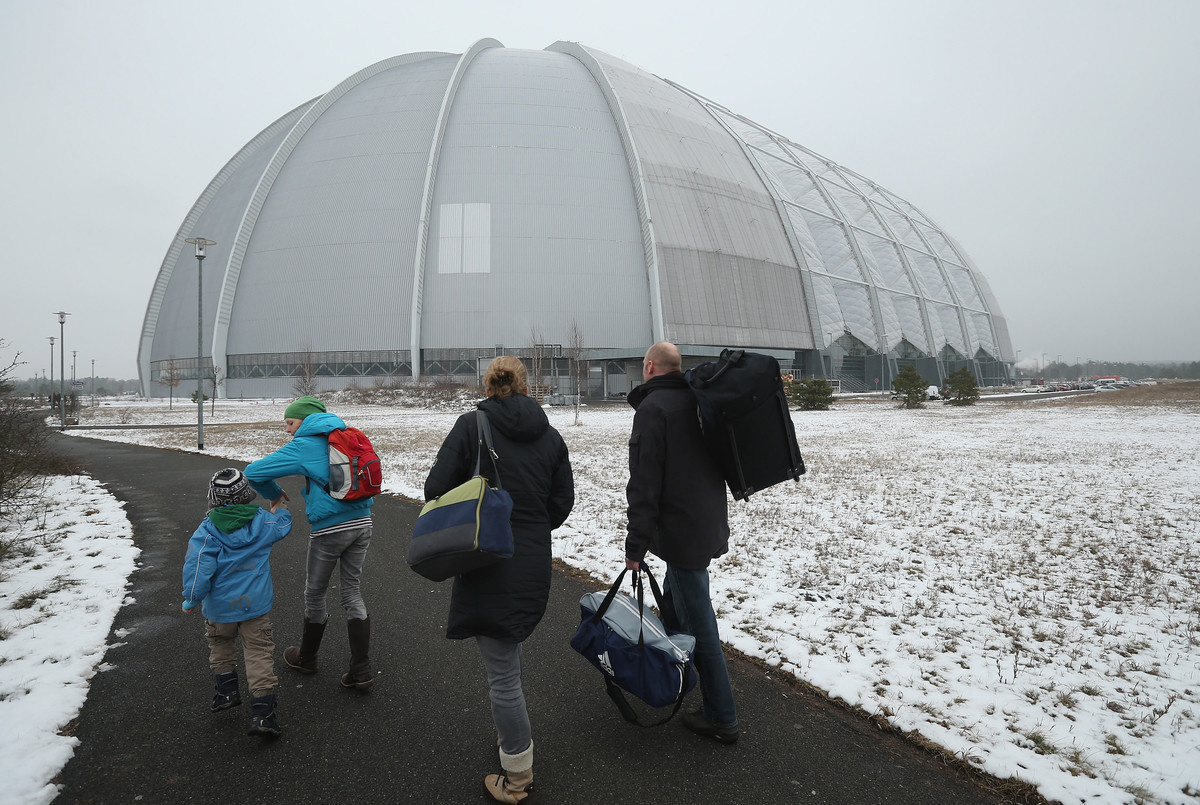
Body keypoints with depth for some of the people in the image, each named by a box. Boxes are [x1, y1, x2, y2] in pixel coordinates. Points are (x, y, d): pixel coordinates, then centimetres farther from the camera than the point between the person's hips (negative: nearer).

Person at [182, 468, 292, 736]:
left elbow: (198, 566, -16)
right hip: (256, 604, 1)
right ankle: (262, 713, -3)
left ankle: (227, 690, 31)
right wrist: (278, 507, 39)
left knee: (219, 643, 28)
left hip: (220, 606, 0)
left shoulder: (207, 531, -11)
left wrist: (191, 598, -4)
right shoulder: (262, 522, -4)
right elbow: (283, 524, 19)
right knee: (259, 653, 2)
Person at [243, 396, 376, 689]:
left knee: (315, 593, 16)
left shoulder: (303, 447, -6)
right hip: (362, 523, 5)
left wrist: (274, 494, 9)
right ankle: (361, 669, 10)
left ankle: (306, 658, 37)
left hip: (329, 530, -5)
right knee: (352, 593, 13)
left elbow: (253, 472, -8)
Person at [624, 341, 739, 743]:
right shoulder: (699, 401, 10)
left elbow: (644, 484, -21)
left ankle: (722, 718, 10)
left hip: (681, 532, -9)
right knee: (673, 605, 25)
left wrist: (636, 543, -15)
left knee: (698, 623, 0)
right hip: (709, 525, 9)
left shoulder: (652, 409, -16)